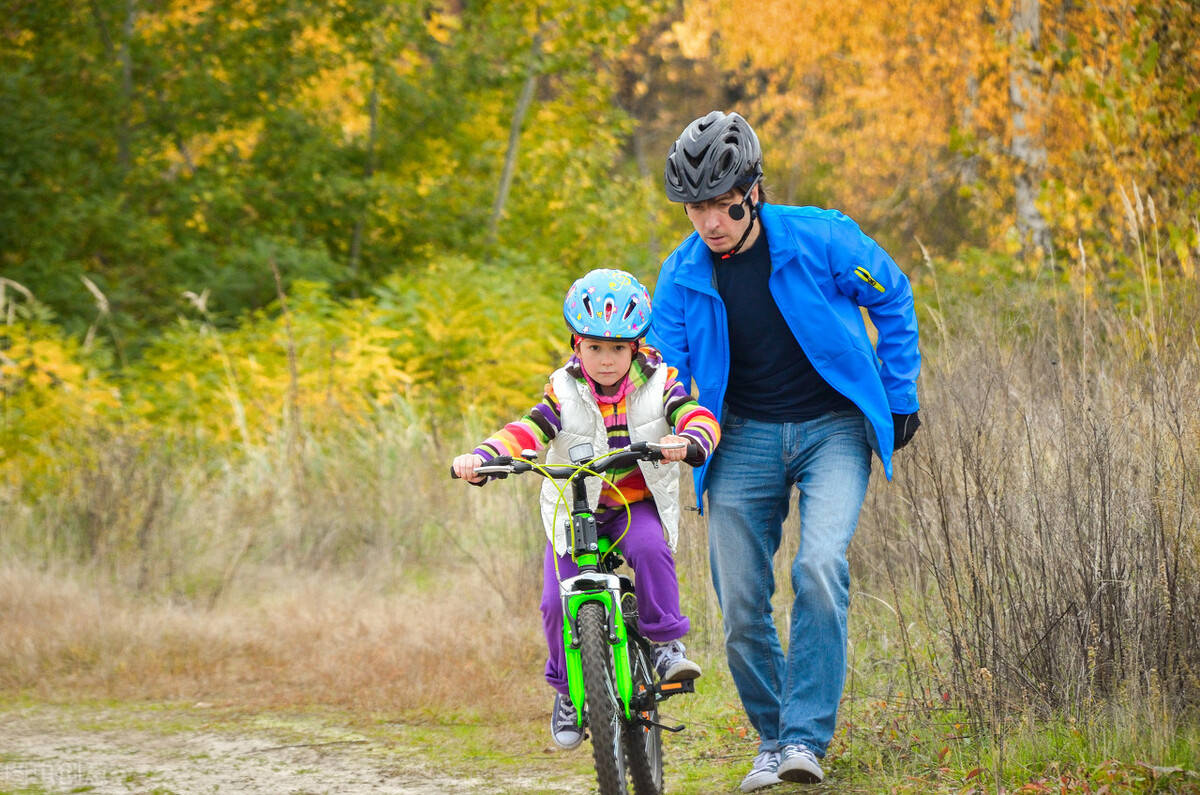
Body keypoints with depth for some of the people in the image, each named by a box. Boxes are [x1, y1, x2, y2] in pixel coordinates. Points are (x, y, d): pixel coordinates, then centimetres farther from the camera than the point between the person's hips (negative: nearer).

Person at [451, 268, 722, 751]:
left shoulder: (658, 386, -7)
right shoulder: (565, 394, -7)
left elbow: (700, 419, -20)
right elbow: (526, 432, -20)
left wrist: (687, 442, -45)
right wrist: (480, 458, -39)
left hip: (640, 506, -1)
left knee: (650, 548, -33)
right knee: (558, 600, -13)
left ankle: (666, 643, -15)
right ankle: (567, 688, 11)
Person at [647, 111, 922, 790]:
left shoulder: (819, 238, -13)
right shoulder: (682, 275, -5)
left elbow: (893, 298, 2)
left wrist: (900, 397, 3)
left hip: (833, 428, -3)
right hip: (746, 438, 3)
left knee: (820, 567, -24)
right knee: (741, 606, -1)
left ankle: (807, 738, -19)